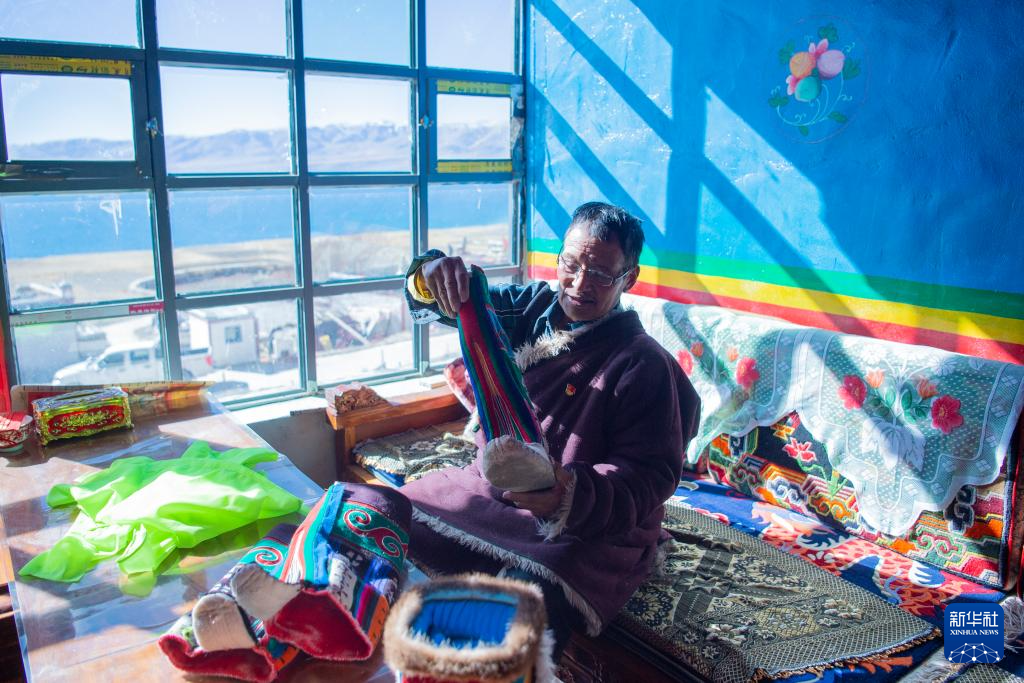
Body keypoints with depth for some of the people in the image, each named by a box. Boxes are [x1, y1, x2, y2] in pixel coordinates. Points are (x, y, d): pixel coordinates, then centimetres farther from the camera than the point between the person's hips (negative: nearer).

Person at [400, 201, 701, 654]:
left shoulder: (643, 364, -13)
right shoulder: (531, 307, 3)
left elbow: (653, 473, -15)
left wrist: (571, 495, -34)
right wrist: (433, 274, -26)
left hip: (586, 528, -6)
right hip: (492, 486, 6)